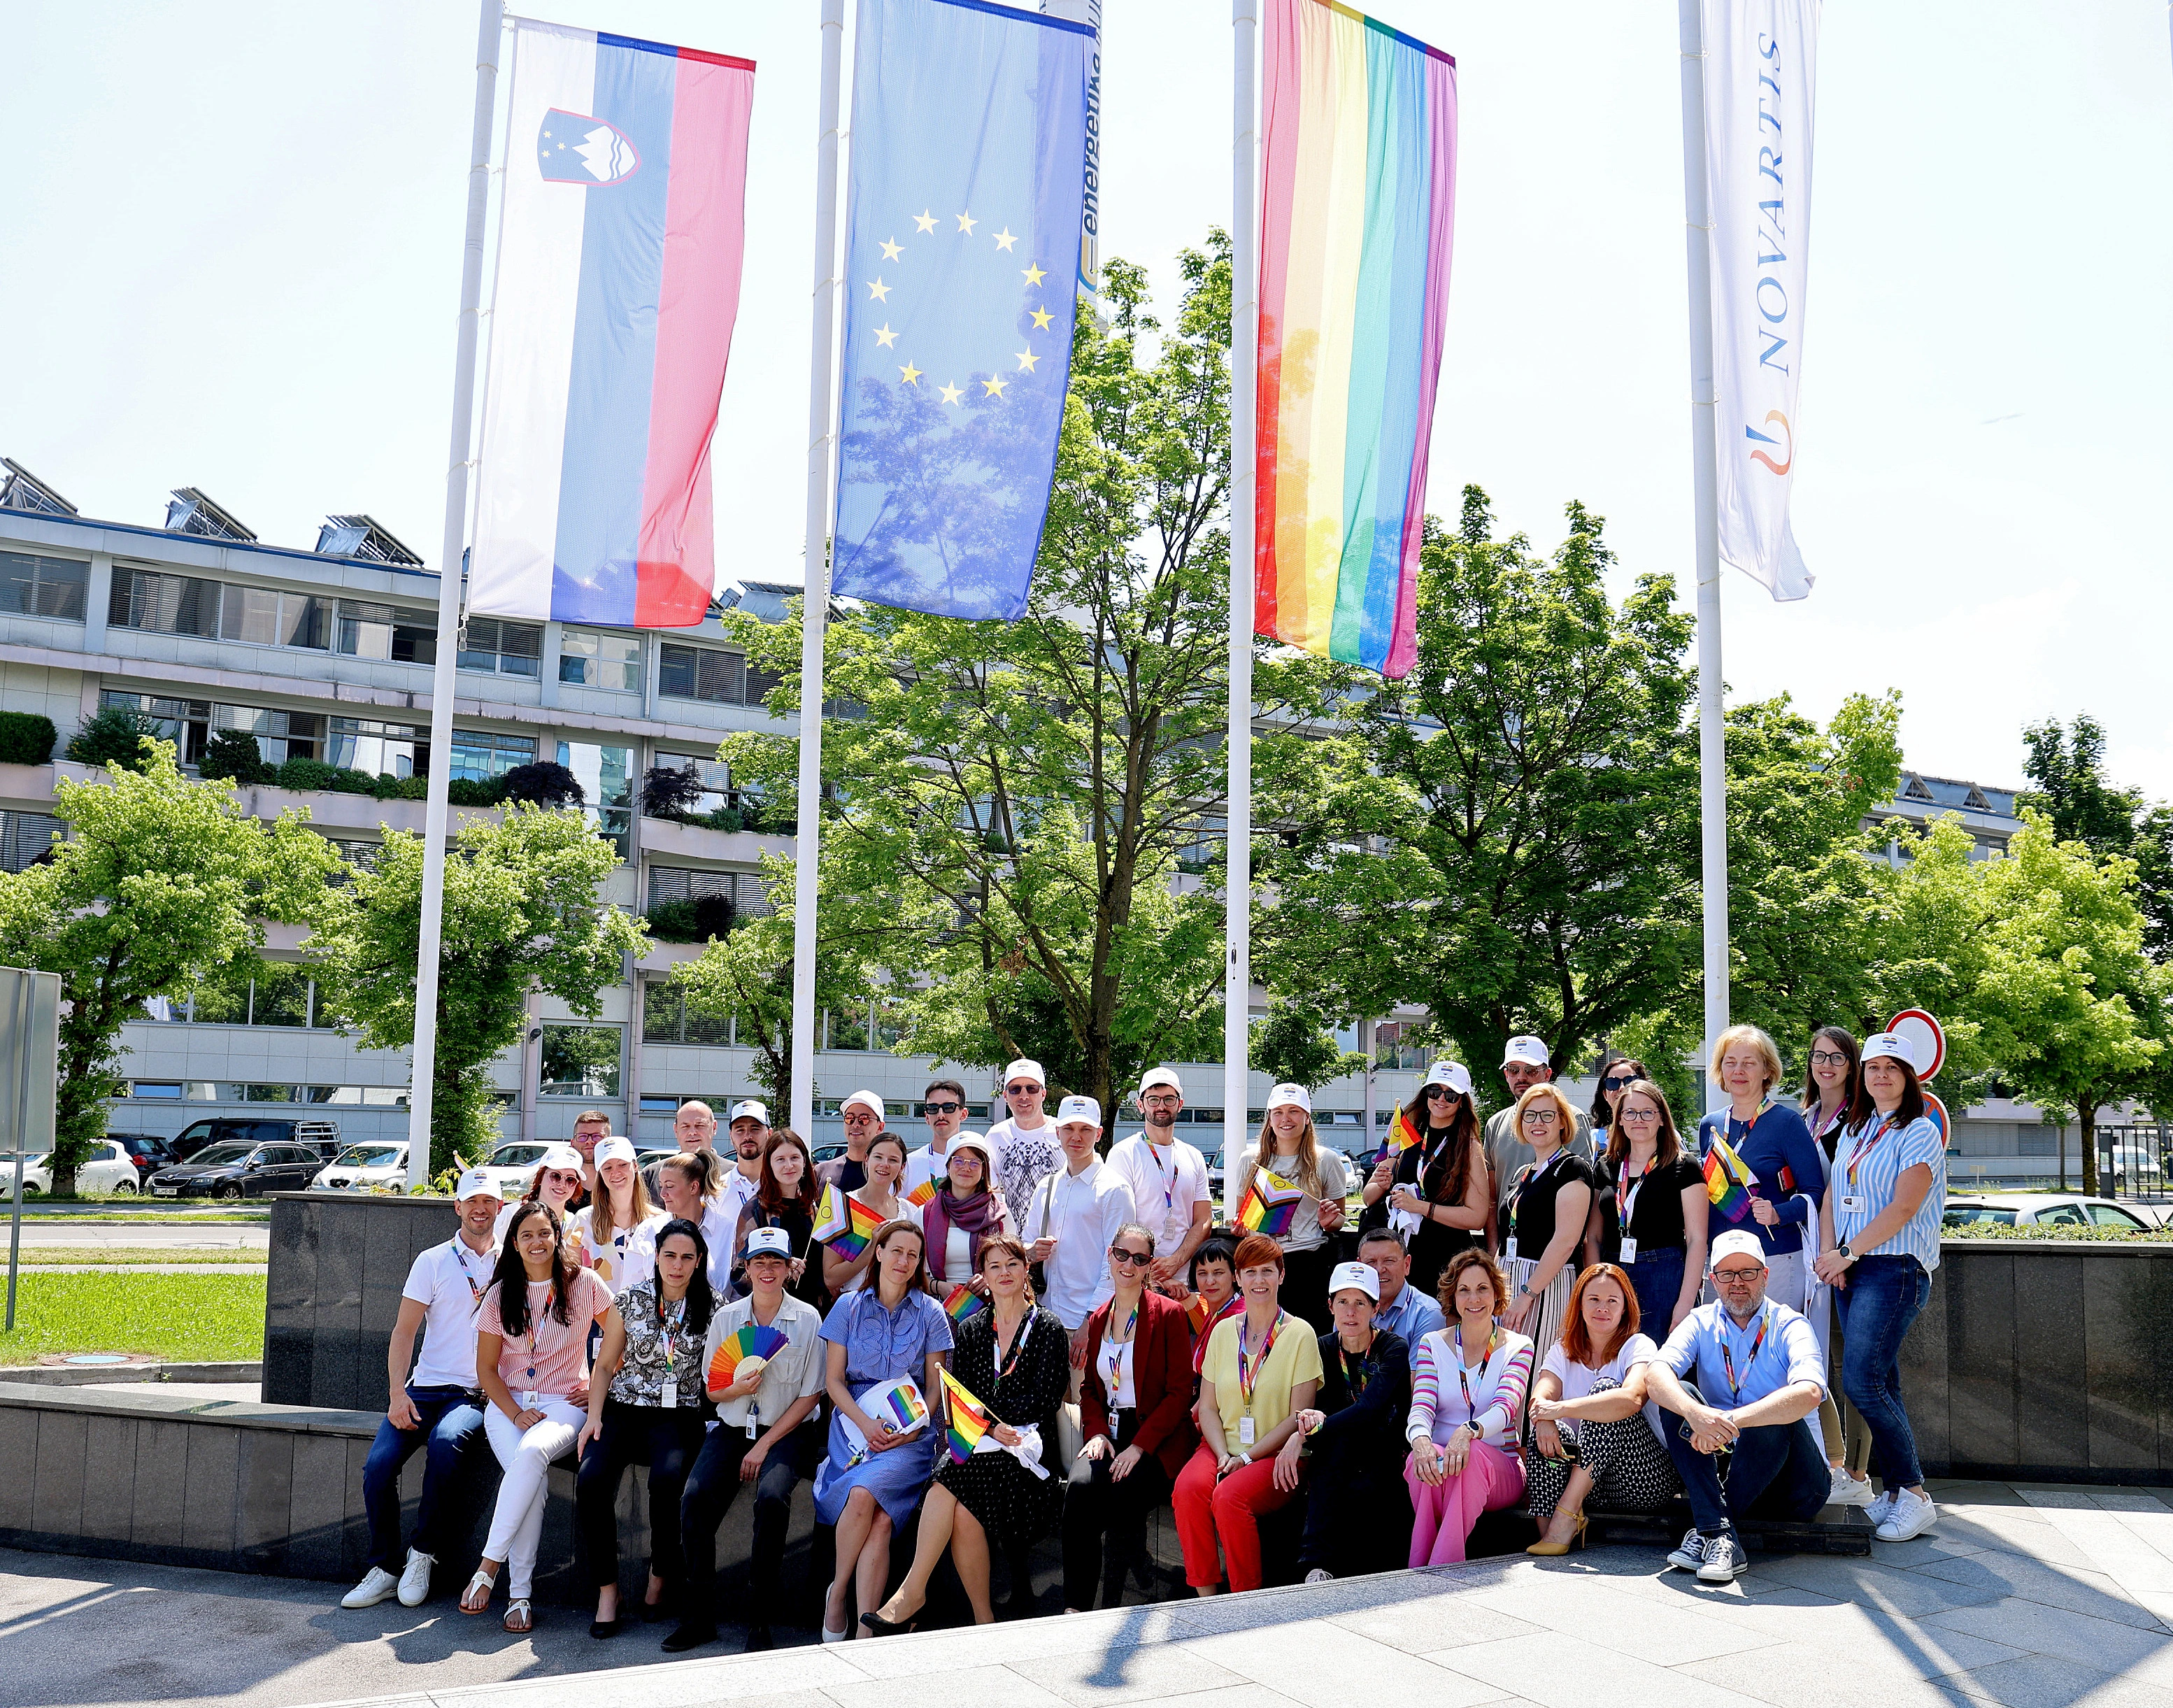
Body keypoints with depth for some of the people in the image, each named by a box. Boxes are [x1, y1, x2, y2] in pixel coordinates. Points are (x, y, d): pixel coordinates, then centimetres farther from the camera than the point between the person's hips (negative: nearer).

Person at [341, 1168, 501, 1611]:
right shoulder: (433, 1262, 9)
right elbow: (404, 1332, 4)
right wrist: (397, 1394, -9)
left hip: (480, 1395, -2)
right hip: (427, 1387, 2)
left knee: (446, 1440, -33)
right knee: (378, 1463, -20)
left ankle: (423, 1554, -16)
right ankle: (384, 1568, -2)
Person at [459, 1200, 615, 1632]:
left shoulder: (584, 1284, 1)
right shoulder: (500, 1295, 6)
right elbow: (486, 1368, 6)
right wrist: (516, 1414, -9)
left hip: (563, 1405, -1)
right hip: (507, 1404, 1)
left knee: (532, 1452, -37)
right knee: (533, 1476, -31)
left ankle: (488, 1565, -32)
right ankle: (519, 1595, -28)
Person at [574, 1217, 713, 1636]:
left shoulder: (711, 1309, 4)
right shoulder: (631, 1300, 6)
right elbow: (605, 1365, 11)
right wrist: (595, 1416, -2)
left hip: (678, 1416, -1)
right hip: (624, 1409, 1)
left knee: (668, 1477, -33)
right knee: (591, 1478, -28)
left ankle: (662, 1575, -7)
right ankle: (607, 1589, -13)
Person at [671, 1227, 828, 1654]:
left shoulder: (807, 1319, -2)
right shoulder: (726, 1318, 7)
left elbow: (810, 1395, -3)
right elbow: (712, 1390, 11)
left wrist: (764, 1446, -10)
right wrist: (737, 1387, -14)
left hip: (788, 1431, -3)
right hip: (733, 1427, 3)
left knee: (772, 1497, -32)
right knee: (695, 1499, -23)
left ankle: (760, 1619, -20)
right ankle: (698, 1616, -12)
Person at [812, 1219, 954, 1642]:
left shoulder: (930, 1314, 10)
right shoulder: (849, 1306, 11)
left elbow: (934, 1387, 9)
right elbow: (833, 1380, 8)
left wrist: (911, 1429, -10)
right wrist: (866, 1424, -9)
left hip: (910, 1432, 0)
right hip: (854, 1422, 1)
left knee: (864, 1494, -32)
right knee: (880, 1519, -27)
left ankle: (838, 1593, -22)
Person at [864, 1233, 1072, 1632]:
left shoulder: (1049, 1330, 6)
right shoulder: (970, 1330, 18)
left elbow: (1044, 1400, -5)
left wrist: (981, 1414, -12)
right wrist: (992, 1428, -13)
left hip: (1026, 1445, -3)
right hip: (976, 1445, 4)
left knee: (954, 1475, -31)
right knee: (962, 1511, -30)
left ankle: (912, 1592, -28)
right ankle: (984, 1619, -23)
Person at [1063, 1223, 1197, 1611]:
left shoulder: (1169, 1314, -1)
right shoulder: (1098, 1319, 16)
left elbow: (1180, 1392, -6)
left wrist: (1140, 1446, -16)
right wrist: (1096, 1432, -1)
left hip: (1156, 1441, -4)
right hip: (1109, 1435, 4)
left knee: (1118, 1502, -31)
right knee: (1080, 1488, -27)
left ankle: (1113, 1605, -14)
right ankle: (1074, 1608, -23)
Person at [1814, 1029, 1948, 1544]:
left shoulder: (1919, 1132, -4)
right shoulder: (1854, 1133, 18)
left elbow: (1904, 1207, -13)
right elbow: (1831, 1200, 15)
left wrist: (1848, 1253, -12)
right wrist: (1829, 1254, -2)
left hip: (1895, 1267, -7)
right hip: (1850, 1269, 7)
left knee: (1861, 1381, -16)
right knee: (1881, 1384, 6)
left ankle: (1914, 1496, -7)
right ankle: (1894, 1492, 11)